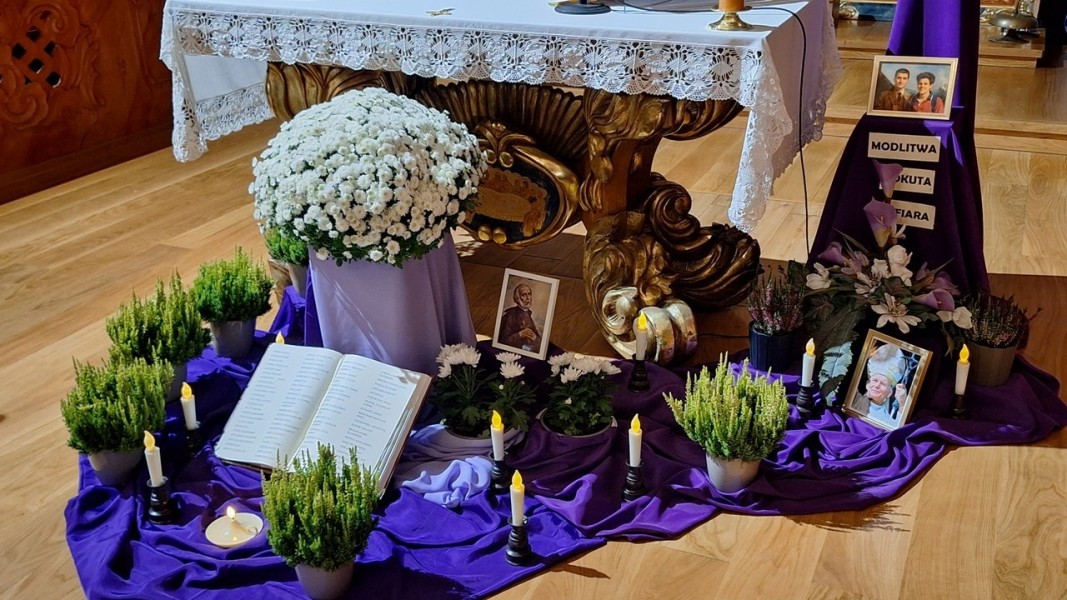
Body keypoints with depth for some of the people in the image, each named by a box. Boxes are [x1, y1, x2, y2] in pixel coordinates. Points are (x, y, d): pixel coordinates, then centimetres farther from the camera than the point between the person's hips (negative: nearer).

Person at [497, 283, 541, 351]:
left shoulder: (532, 314, 14)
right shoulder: (510, 314, -1)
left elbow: (540, 340, 15)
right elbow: (503, 340, -3)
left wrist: (535, 337, -6)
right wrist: (520, 334, -15)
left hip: (533, 351, 4)